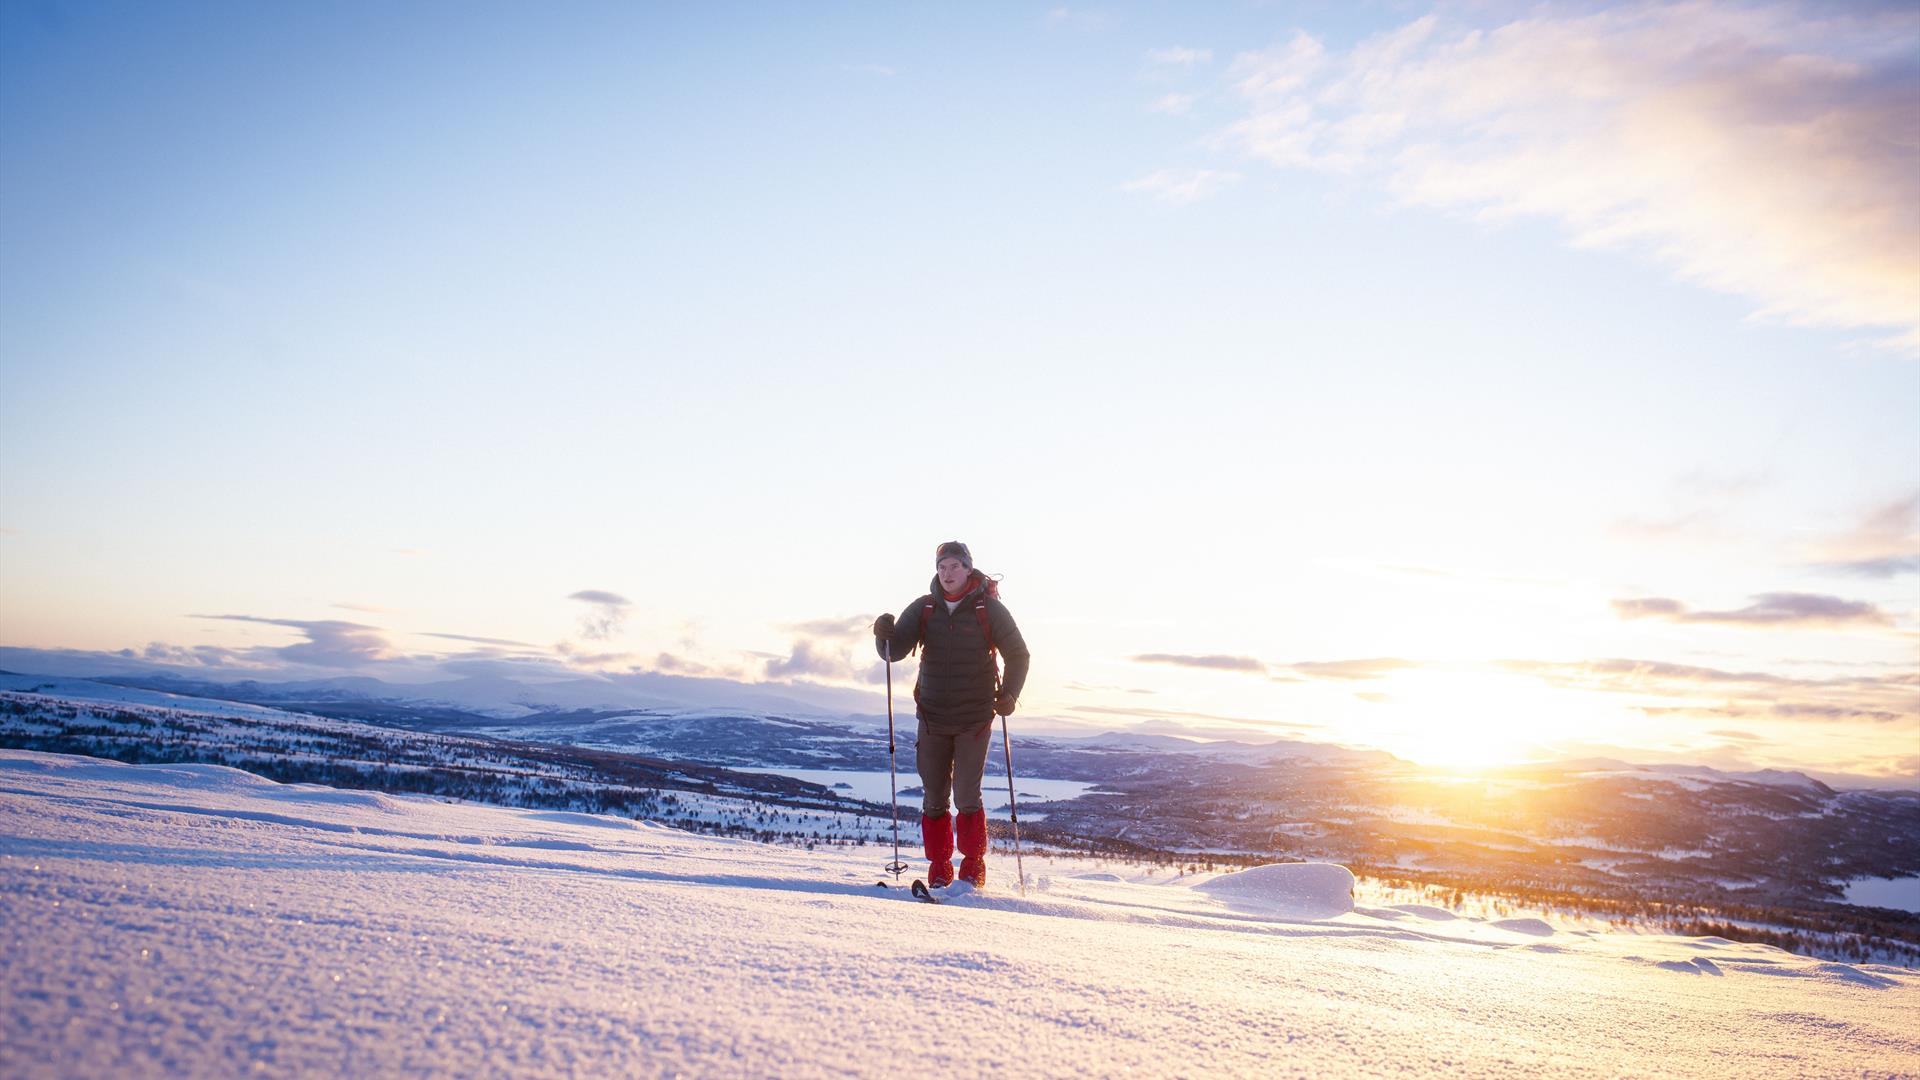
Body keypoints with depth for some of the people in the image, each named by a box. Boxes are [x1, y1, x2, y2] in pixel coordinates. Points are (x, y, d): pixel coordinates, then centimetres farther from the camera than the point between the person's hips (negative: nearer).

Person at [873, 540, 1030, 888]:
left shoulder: (989, 609, -4)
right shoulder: (924, 608, 3)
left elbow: (1018, 654, 2)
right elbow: (895, 651, -1)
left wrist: (1008, 694, -12)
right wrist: (885, 635, -23)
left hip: (974, 719, -3)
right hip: (932, 718, 3)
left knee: (966, 797, -8)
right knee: (934, 799, 6)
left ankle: (973, 868, 7)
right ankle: (939, 869, 17)